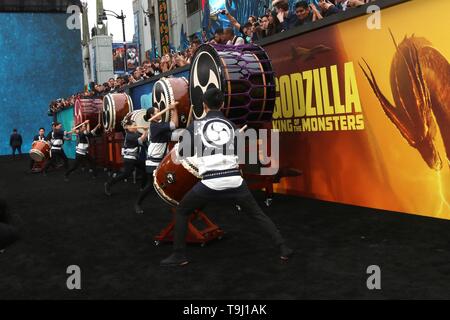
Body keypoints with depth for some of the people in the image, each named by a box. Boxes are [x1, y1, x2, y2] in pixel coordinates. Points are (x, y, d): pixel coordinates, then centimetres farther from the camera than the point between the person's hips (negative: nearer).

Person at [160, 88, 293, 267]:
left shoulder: (196, 125, 5)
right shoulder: (231, 126, 13)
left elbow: (182, 153, 10)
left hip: (210, 183, -2)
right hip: (234, 180, 3)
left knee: (181, 212, 18)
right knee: (258, 214, 19)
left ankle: (179, 255, 17)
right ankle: (283, 248, 15)